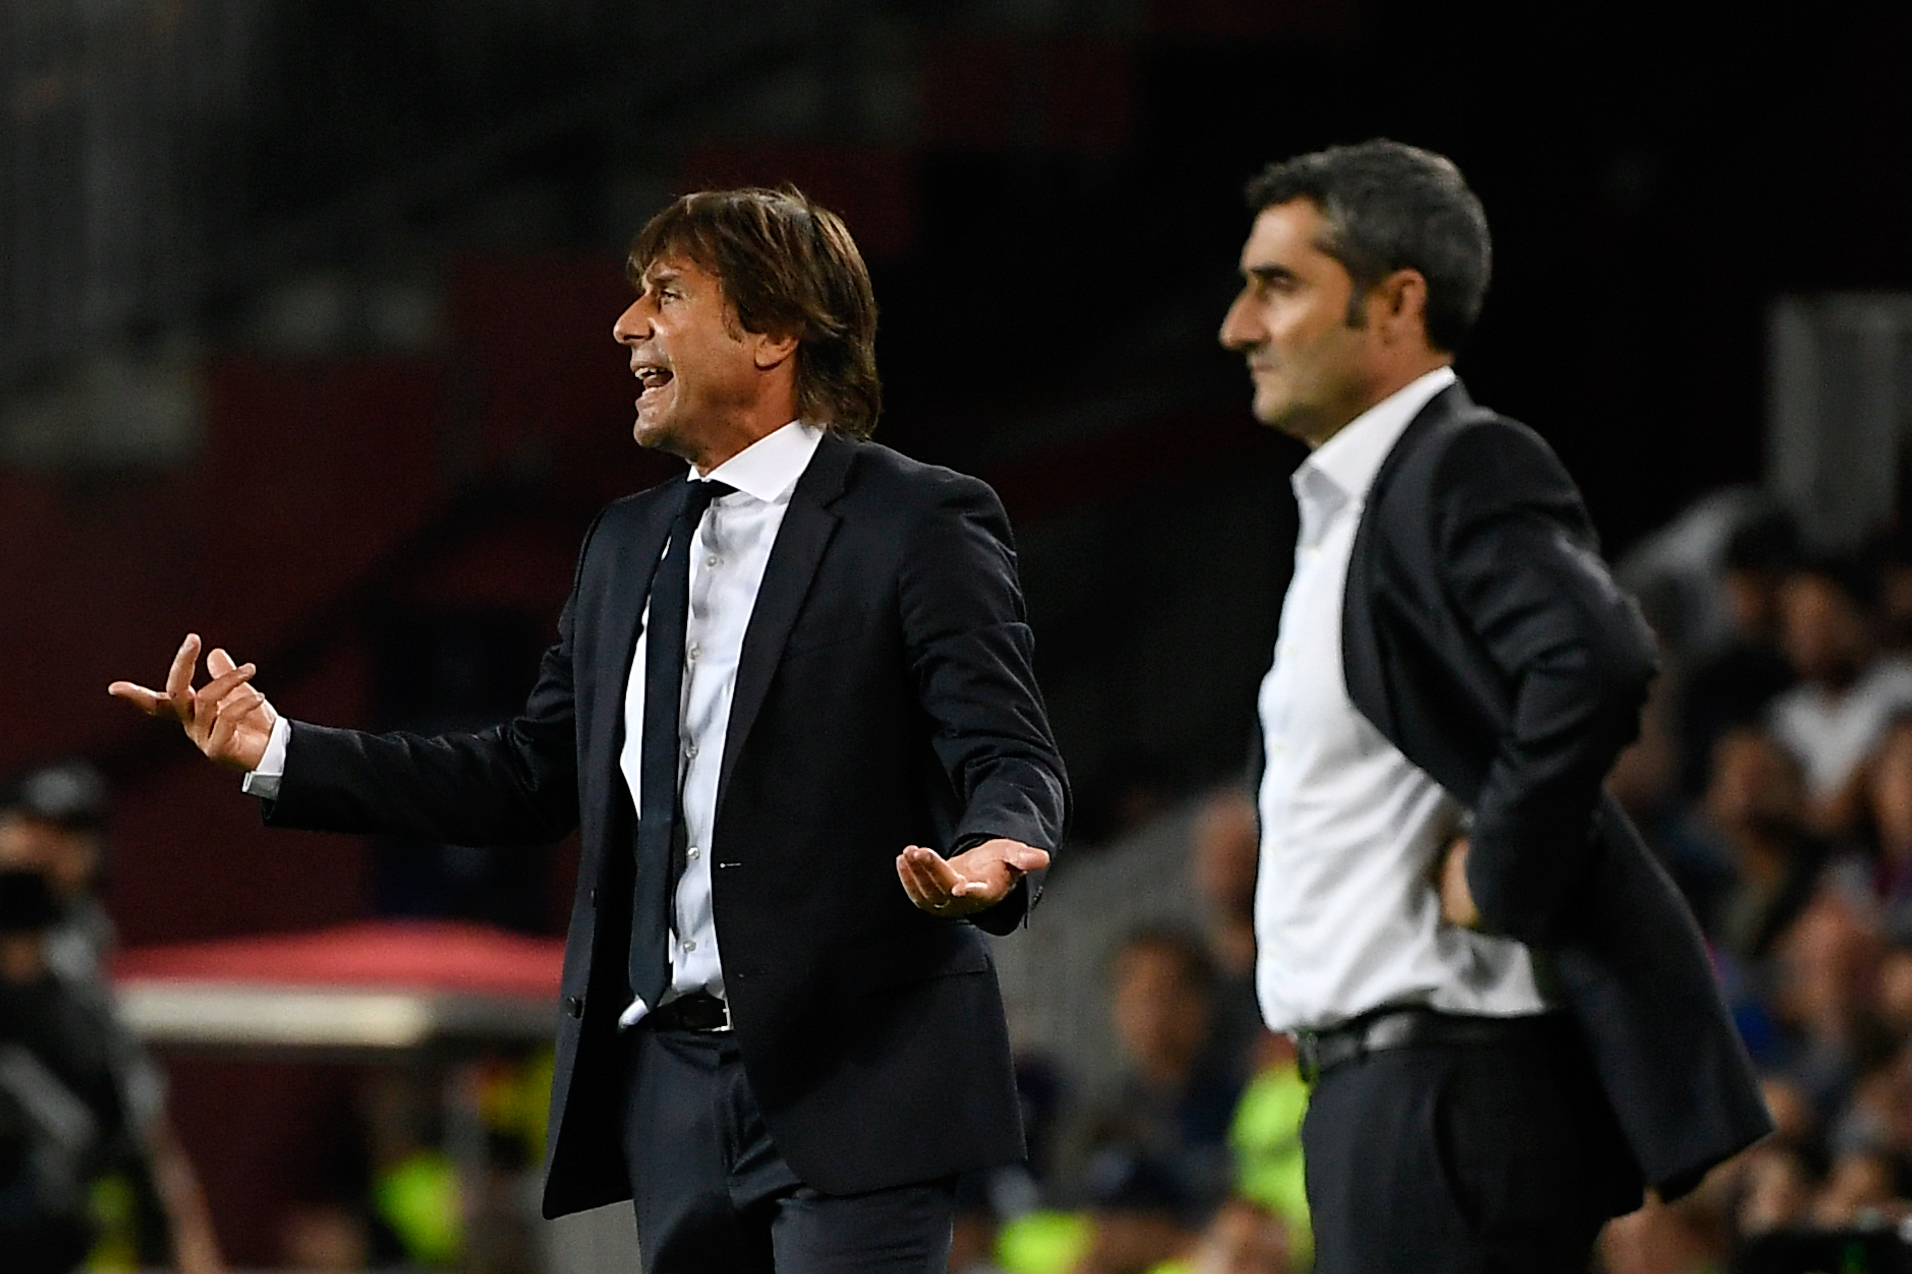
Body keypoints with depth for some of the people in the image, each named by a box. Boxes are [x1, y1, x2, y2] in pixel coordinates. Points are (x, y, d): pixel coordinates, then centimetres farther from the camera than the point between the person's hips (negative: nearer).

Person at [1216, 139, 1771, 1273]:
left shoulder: (1469, 474, -12)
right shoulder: (1348, 508, 19)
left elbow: (1597, 667, -30)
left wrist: (1498, 878, -20)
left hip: (1457, 1090, -10)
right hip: (1374, 1089, 10)